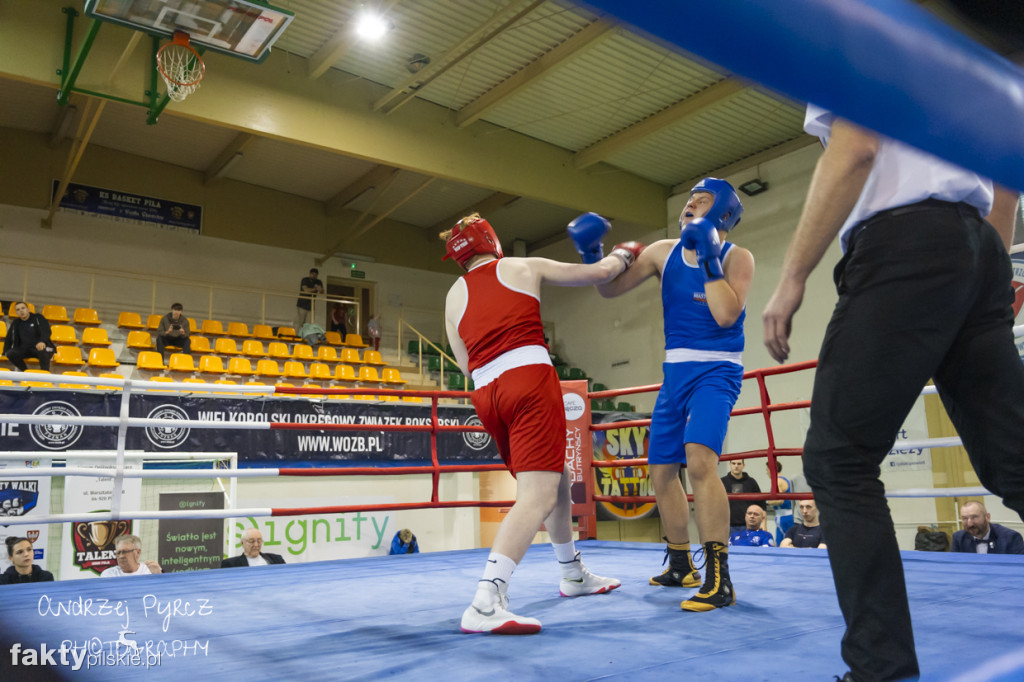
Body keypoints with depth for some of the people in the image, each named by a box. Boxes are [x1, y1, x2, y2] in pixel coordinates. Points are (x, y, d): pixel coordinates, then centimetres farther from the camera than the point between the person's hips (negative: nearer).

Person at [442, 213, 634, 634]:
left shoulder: (454, 295, 18)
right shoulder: (525, 267, 11)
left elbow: (466, 365, 14)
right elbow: (600, 272, 15)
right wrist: (622, 255, 35)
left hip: (486, 393, 6)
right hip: (530, 381, -6)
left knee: (558, 480, 23)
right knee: (538, 496, -13)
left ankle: (573, 575, 37)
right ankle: (486, 603, -27)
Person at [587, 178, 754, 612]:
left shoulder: (736, 258, -6)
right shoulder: (664, 252, 6)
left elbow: (726, 315, -22)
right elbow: (611, 288, 4)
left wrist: (708, 257, -21)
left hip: (716, 371, -6)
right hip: (676, 371, 6)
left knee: (698, 458, -29)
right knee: (661, 469, 11)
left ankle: (719, 580, -23)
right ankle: (680, 566, 29)